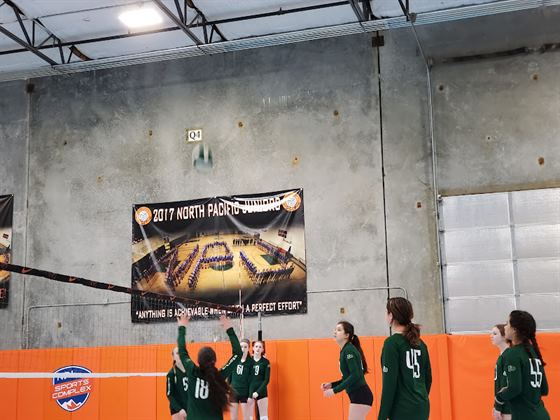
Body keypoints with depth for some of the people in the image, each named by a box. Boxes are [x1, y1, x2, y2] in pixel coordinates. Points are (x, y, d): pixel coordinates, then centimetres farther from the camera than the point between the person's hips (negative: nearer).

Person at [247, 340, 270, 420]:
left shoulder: (265, 362, 0)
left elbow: (266, 379, -3)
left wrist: (258, 391, -12)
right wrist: (247, 392, -8)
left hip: (261, 391, -1)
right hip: (249, 391, 1)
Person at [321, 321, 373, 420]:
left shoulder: (349, 350, -13)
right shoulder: (345, 351, 15)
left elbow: (355, 376, -23)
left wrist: (335, 390, -22)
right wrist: (331, 385, 10)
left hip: (360, 396, -10)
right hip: (358, 396, 10)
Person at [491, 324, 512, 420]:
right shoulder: (501, 356, 14)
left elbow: (506, 384, -19)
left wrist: (498, 407, -19)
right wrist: (496, 406, 19)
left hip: (509, 405, -10)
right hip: (503, 404, 10)